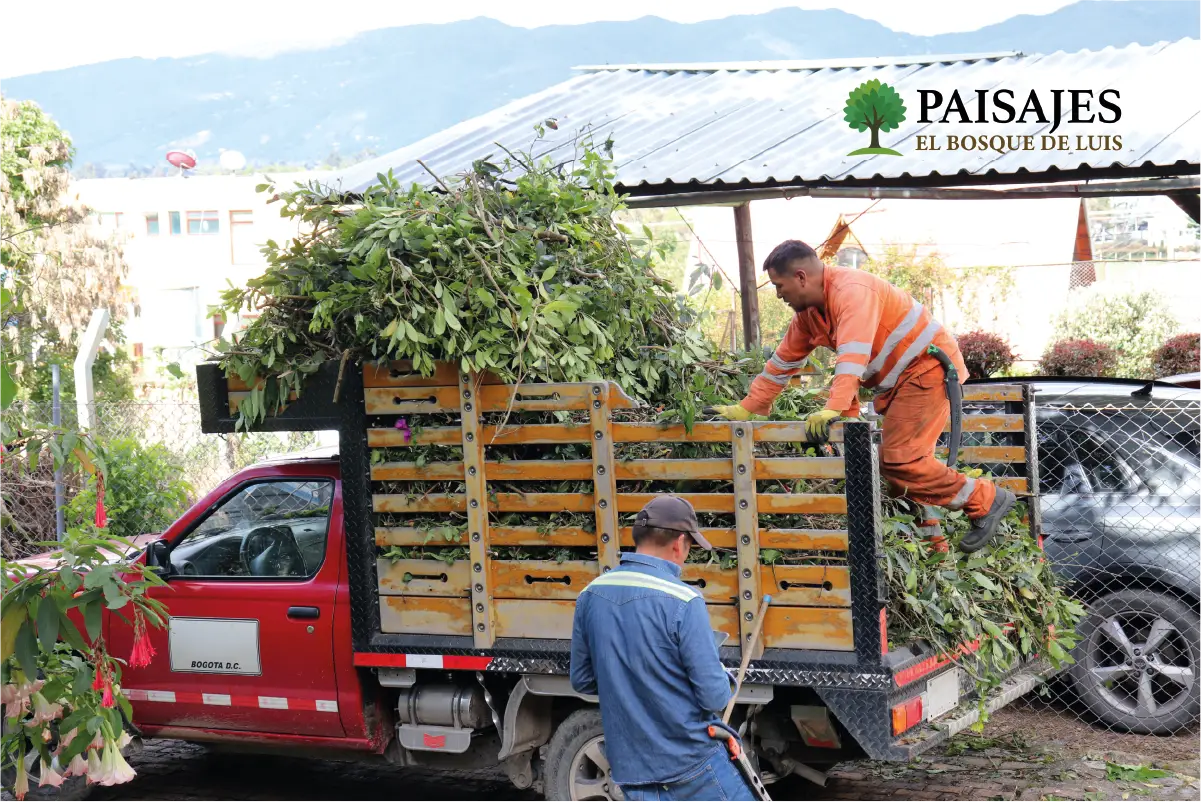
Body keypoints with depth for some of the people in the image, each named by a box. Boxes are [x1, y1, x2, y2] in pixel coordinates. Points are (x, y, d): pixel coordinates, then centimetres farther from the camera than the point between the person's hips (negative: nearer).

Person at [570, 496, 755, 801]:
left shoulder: (590, 596, 0)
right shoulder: (683, 601, -19)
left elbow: (582, 680, 10)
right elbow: (715, 697, -18)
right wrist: (721, 676, 4)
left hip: (629, 763, 6)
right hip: (691, 761, -5)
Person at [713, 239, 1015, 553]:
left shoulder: (851, 291, -24)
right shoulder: (808, 311, 7)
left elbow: (853, 356, -37)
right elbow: (784, 361, 14)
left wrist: (834, 408, -47)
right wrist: (747, 409, 12)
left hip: (928, 365, -10)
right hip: (899, 378, 10)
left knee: (899, 459, -16)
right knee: (893, 459, 4)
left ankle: (985, 500, -6)